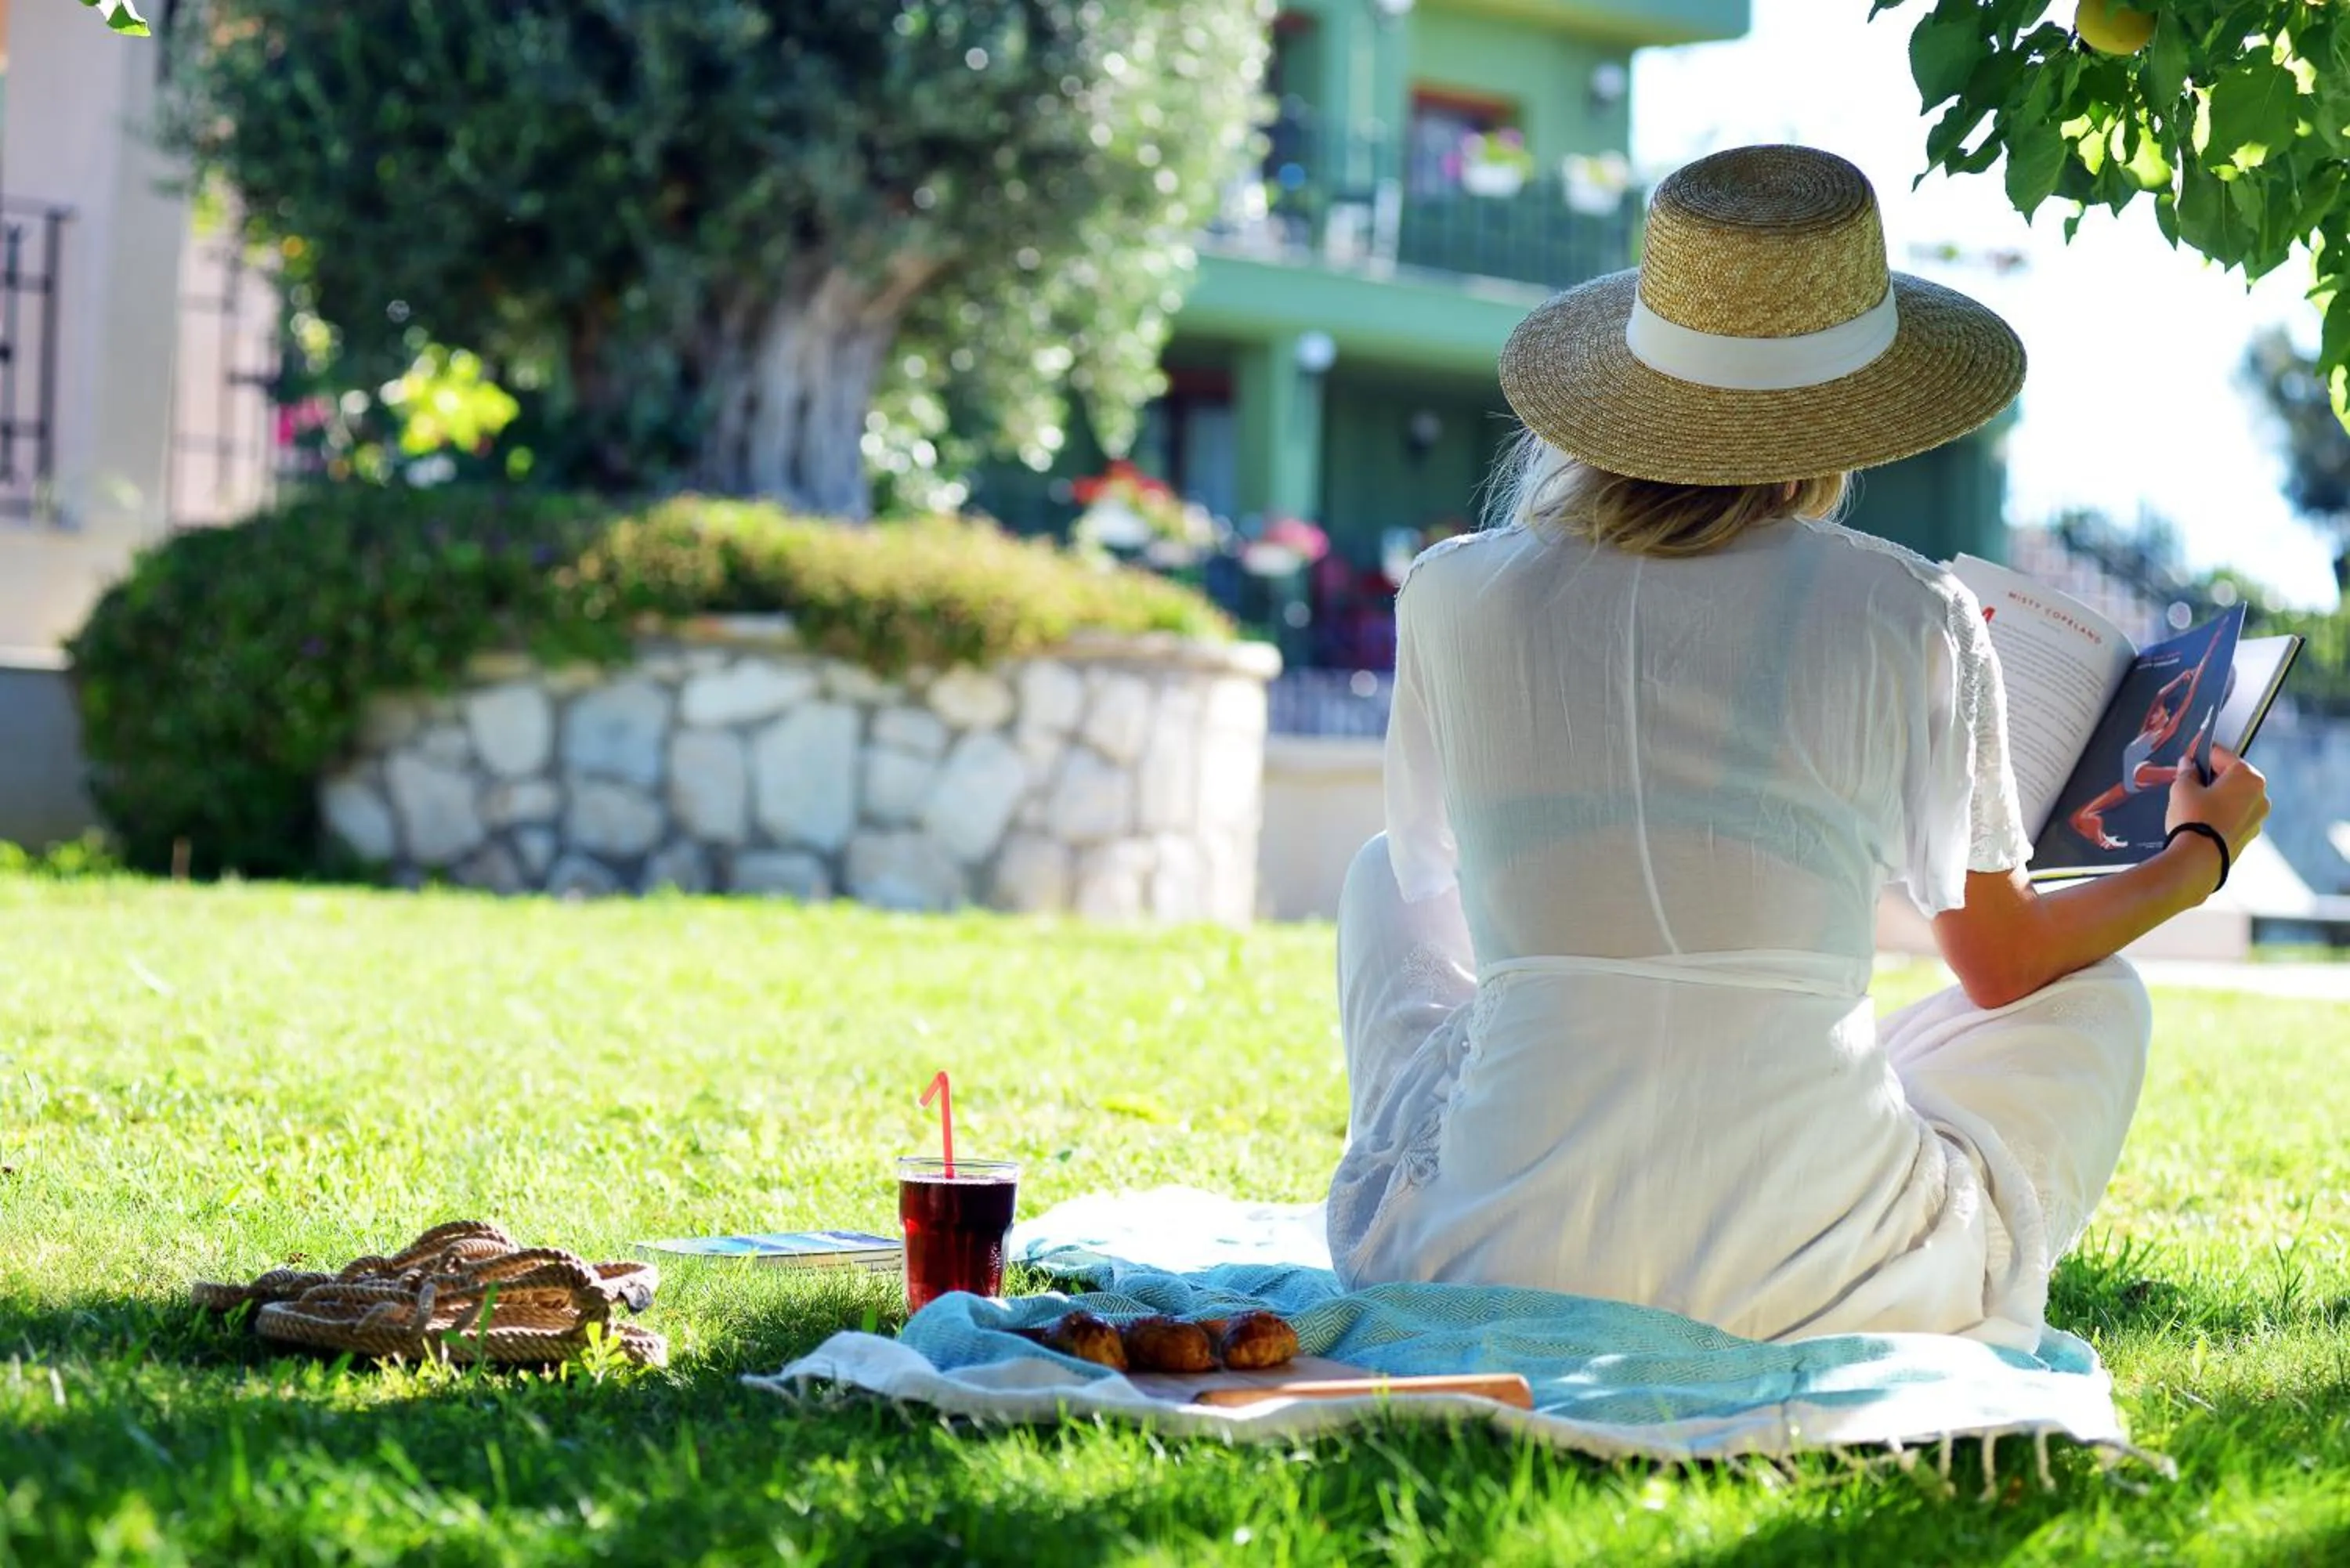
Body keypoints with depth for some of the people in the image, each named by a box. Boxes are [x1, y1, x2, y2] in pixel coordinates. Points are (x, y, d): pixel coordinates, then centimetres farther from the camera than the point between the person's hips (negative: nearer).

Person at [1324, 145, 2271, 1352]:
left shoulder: (1452, 596, -1)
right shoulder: (1909, 616, -4)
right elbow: (2004, 963, 11)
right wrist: (2200, 852, 32)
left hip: (1493, 1260, 1)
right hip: (1808, 1286, -1)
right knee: (2096, 997, 27)